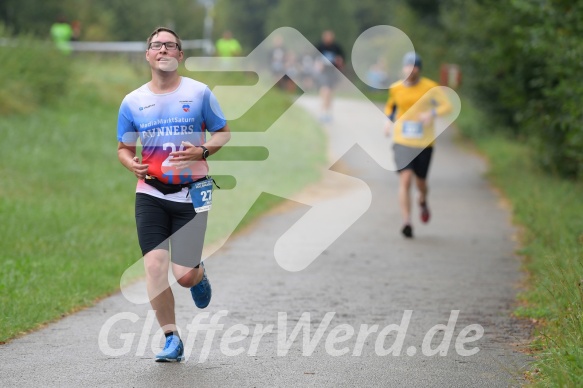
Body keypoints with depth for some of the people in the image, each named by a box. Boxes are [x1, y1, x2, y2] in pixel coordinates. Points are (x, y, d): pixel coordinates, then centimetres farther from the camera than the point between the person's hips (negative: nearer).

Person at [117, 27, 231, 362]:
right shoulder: (133, 101, 5)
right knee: (154, 267, -10)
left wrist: (203, 151, -14)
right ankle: (172, 339, 3)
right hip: (151, 193, 2)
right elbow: (124, 148, 14)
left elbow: (223, 133, 7)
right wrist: (132, 164, -10)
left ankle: (199, 274, 32)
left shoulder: (199, 92, 0)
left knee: (184, 275, -7)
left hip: (191, 193, -2)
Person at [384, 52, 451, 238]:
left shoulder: (430, 87, -6)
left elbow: (447, 106, -9)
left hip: (424, 143, 0)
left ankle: (423, 201, 48)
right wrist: (389, 121, 3)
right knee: (405, 179, -16)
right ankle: (407, 223, -16)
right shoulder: (395, 89, 1)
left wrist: (432, 113, -27)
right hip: (402, 141, 0)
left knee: (420, 181, 11)